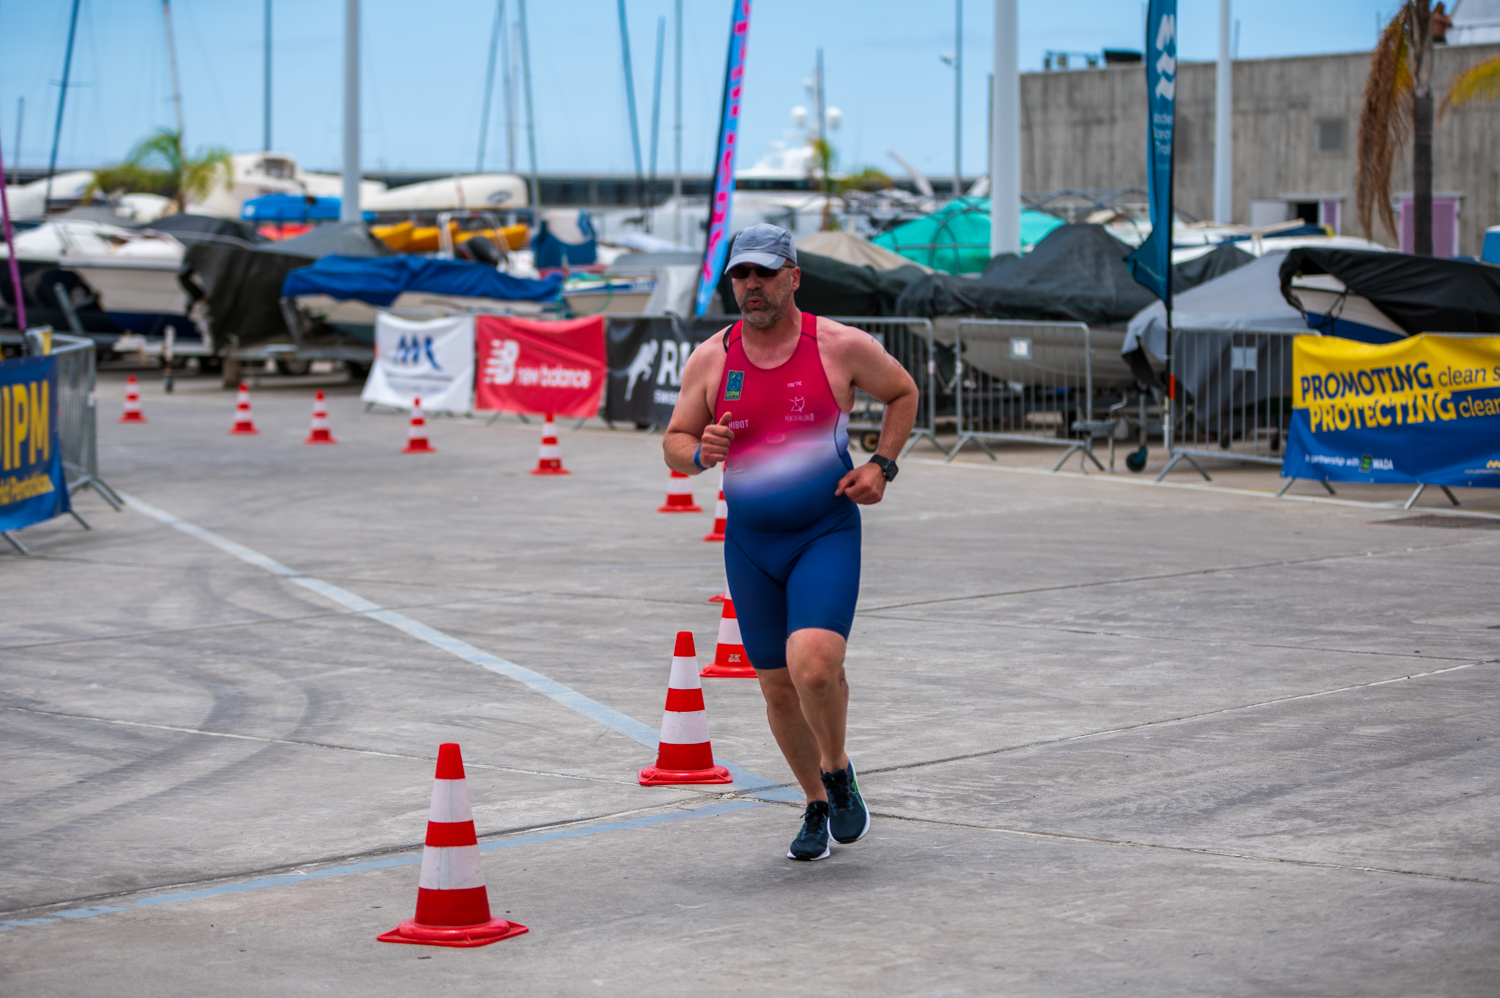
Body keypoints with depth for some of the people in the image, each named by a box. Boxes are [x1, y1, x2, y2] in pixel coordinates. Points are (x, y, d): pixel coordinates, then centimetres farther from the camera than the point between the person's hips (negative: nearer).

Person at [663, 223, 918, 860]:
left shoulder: (841, 347, -6)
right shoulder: (710, 359, 0)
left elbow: (903, 392, 10)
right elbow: (673, 442, 8)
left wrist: (882, 466, -2)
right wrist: (698, 453, -16)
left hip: (827, 533, -3)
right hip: (750, 543, 3)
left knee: (814, 664, -24)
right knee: (777, 686, 9)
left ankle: (838, 771, 5)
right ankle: (816, 807, 30)